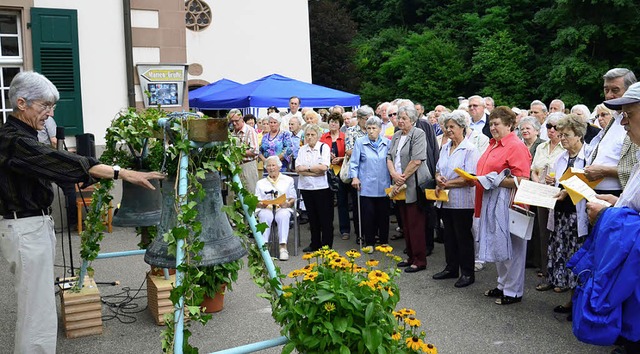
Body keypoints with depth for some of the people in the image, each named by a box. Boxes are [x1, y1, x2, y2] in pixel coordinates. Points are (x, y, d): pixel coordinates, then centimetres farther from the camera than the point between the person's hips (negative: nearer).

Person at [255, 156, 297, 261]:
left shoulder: (288, 180, 22)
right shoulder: (260, 183, 25)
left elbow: (293, 199, 13)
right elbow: (257, 202, 14)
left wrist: (287, 204, -10)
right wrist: (262, 204, -10)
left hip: (283, 208, -1)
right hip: (265, 209, 1)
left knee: (283, 216, -38)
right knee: (266, 216, -37)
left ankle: (283, 247, -43)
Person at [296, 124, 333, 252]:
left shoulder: (324, 147, 0)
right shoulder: (302, 149, 11)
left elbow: (324, 167, -15)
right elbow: (298, 168, -2)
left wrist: (306, 168, -6)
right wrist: (315, 172, -12)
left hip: (322, 187, -4)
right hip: (306, 187, 4)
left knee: (325, 218, 1)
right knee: (312, 217, 11)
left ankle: (326, 245, 9)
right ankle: (315, 244, 22)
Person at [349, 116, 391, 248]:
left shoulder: (387, 143, 6)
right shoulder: (360, 142, 1)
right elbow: (354, 162, 2)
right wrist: (354, 177, -8)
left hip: (383, 186, 2)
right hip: (366, 186, -2)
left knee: (383, 214, 7)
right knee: (368, 215, 1)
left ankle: (384, 241, 21)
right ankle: (369, 243, 13)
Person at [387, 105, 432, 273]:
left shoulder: (418, 134, -8)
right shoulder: (396, 136, 14)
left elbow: (416, 160, -17)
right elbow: (389, 157, 10)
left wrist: (402, 179, -14)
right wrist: (394, 174, -10)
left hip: (414, 185, -7)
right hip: (400, 186, 8)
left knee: (416, 224, -4)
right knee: (405, 223, 13)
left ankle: (420, 260, 4)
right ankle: (411, 256, 24)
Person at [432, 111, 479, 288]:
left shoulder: (470, 149, -12)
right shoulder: (445, 148, 11)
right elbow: (438, 170, 17)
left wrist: (447, 184, -14)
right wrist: (439, 179, -6)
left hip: (462, 201, -7)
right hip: (445, 200, 7)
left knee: (463, 236, 2)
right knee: (449, 235, 16)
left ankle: (467, 273, 14)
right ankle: (451, 268, 29)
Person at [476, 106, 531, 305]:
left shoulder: (516, 146, -12)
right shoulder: (493, 144, 14)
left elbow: (522, 181, -18)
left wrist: (495, 181, -20)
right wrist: (478, 178, 8)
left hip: (507, 202, -9)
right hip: (491, 202, 9)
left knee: (510, 246, 1)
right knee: (497, 244, 15)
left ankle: (513, 291, 13)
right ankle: (503, 285, 29)